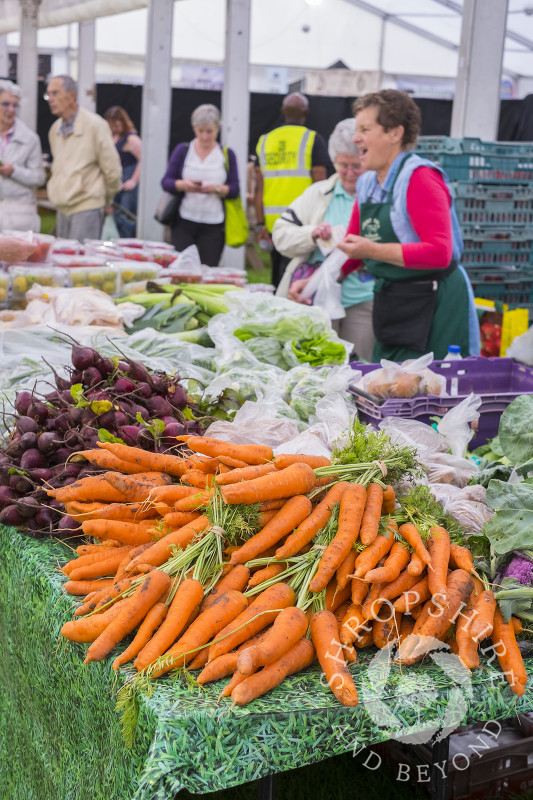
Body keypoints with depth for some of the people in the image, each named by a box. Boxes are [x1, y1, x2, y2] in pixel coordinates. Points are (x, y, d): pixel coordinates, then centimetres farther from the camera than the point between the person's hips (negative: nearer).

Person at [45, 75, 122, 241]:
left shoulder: (95, 125, -9)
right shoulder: (55, 130, 12)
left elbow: (112, 171, -5)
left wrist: (106, 201, 5)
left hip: (86, 209, -7)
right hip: (62, 209, 7)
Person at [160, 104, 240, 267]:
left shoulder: (227, 154, 7)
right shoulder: (182, 150, 7)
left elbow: (234, 189, 2)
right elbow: (166, 182, 2)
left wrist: (217, 189, -18)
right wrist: (184, 185, -18)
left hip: (213, 226, 0)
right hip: (183, 223, 0)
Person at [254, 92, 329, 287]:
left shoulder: (264, 140, 9)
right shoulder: (313, 139, -2)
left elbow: (259, 188, 5)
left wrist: (260, 224, 7)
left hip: (272, 223, 4)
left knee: (277, 280, 14)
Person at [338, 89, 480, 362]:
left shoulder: (419, 178, -15)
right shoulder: (367, 183, 11)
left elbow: (438, 253, -23)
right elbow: (353, 248, 21)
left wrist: (372, 250, -25)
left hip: (435, 309, -8)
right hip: (390, 305, 8)